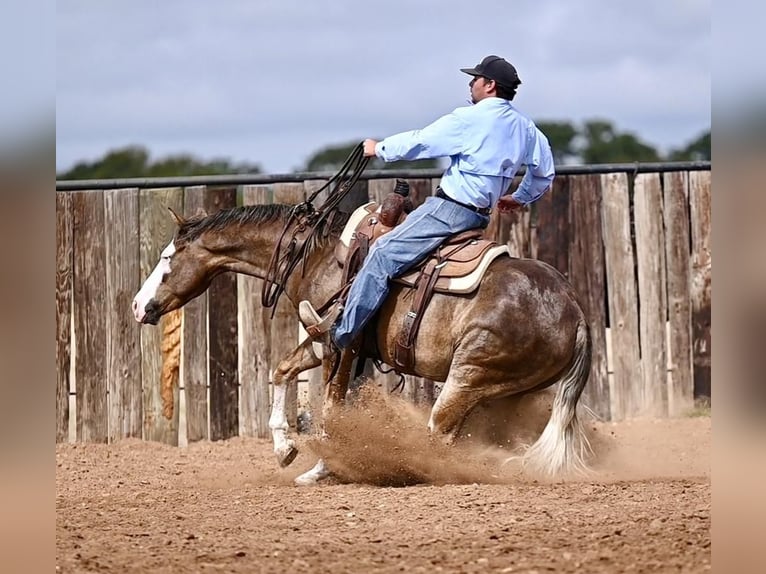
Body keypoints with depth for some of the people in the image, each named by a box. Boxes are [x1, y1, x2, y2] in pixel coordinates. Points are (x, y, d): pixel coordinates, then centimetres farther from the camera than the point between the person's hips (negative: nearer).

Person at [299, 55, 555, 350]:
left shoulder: (470, 119, -14)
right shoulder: (526, 128, 9)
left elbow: (418, 142, -8)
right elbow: (545, 173, 20)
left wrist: (379, 149, 8)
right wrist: (520, 198, 36)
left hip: (450, 209, -9)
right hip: (480, 212, 9)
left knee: (383, 254, -9)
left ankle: (338, 331, -12)